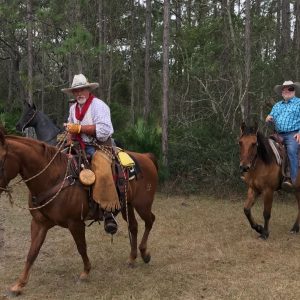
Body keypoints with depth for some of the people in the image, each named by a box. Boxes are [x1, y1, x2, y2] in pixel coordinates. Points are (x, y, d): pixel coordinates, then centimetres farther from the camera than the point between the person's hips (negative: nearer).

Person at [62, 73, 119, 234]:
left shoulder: (98, 105, -8)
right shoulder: (73, 108, 14)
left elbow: (104, 130, -20)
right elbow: (71, 128, 29)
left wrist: (79, 128, -19)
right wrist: (70, 133, 4)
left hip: (99, 146, -8)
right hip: (79, 147, 8)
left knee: (102, 172, -34)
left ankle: (108, 212, -27)